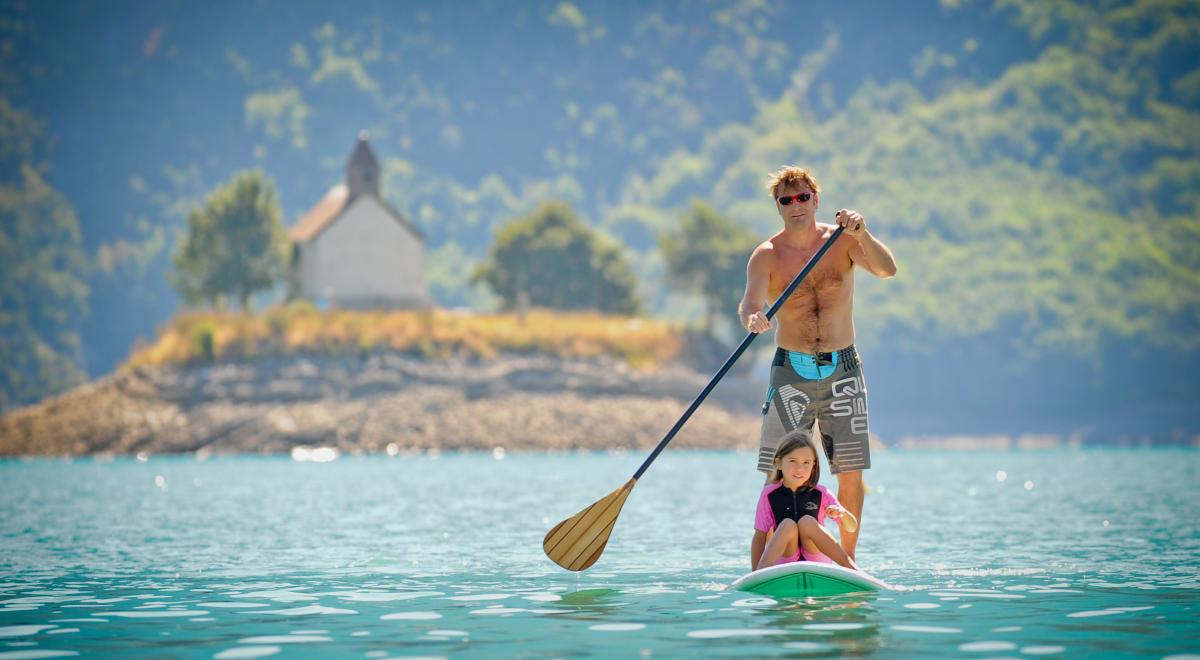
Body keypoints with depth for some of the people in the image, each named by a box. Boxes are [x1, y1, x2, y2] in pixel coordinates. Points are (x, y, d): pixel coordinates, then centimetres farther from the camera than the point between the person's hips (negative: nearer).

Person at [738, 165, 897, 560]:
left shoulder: (842, 241, 0)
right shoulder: (767, 256, -4)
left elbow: (887, 270, -16)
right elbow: (749, 302, -19)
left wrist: (862, 235, -34)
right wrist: (752, 319, -43)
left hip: (843, 370, 1)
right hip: (791, 372, -1)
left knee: (851, 472, 2)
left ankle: (847, 559, 13)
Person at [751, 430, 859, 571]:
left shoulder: (821, 494, 1)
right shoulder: (770, 494, -1)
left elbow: (852, 527, 2)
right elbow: (760, 535, -1)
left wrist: (842, 513, -22)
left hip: (818, 562, 1)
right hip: (784, 564, -1)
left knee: (807, 521, -23)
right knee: (787, 525, -25)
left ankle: (853, 570, -25)